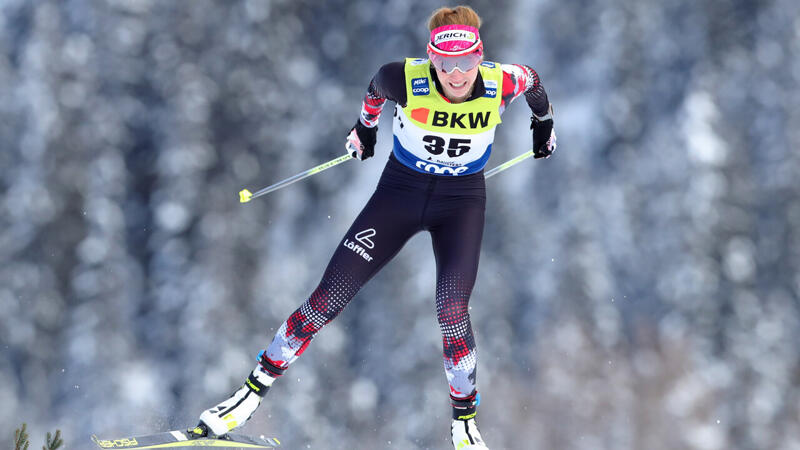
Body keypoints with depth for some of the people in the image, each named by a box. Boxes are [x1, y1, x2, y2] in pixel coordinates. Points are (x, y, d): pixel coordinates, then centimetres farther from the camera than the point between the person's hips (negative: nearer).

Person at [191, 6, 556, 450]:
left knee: (452, 309, -20)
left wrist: (544, 122, 23)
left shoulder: (501, 84, -21)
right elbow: (377, 84, 2)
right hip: (400, 188, 0)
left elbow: (533, 80, 4)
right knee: (330, 296, -6)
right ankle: (255, 388, 6)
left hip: (460, 200, 0)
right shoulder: (406, 79, -24)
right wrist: (366, 125, 21)